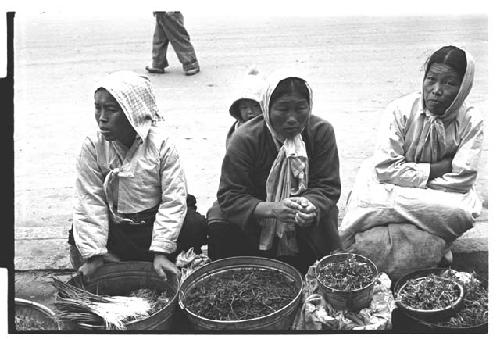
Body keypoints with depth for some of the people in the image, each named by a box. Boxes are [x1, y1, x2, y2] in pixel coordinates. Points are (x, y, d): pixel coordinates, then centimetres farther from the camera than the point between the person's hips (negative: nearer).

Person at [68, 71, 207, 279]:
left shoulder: (161, 144, -14)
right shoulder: (92, 147, -9)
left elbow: (173, 200, -15)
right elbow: (90, 202, -10)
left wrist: (161, 251, -22)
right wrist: (94, 254, -18)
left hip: (154, 223, -1)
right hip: (115, 229, 1)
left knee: (196, 225, -26)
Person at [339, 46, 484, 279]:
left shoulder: (471, 122, -9)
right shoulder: (401, 110, -13)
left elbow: (462, 178, -16)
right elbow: (386, 168, -20)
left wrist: (413, 176, -18)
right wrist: (437, 168, -19)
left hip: (442, 196, 1)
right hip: (392, 189, 0)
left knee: (464, 211, -32)